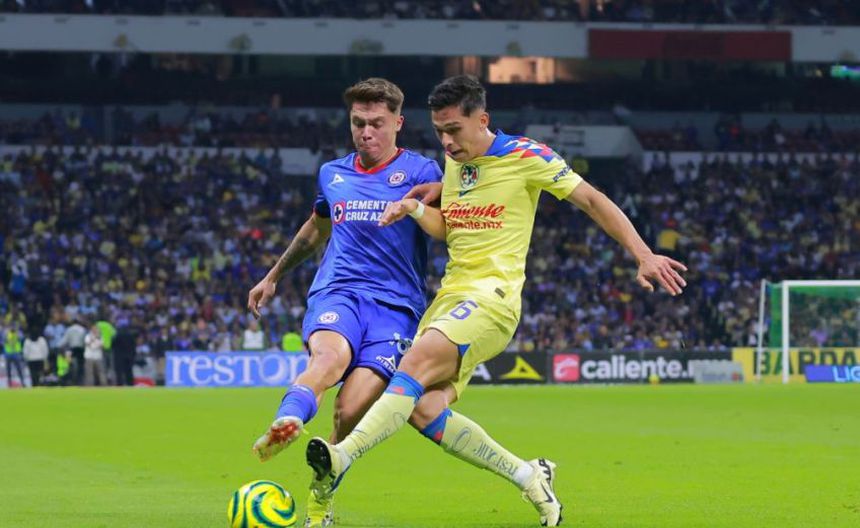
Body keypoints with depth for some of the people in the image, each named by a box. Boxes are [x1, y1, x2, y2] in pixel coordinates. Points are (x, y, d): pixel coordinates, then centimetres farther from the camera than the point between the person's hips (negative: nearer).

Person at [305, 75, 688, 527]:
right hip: (450, 294, 8)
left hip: (492, 295, -8)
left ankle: (342, 459, -41)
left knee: (416, 363, -29)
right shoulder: (453, 163, 15)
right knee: (424, 411, -7)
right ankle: (530, 477, 7)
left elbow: (592, 201, -1)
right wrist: (413, 209, 2)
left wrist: (644, 257, -7)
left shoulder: (525, 156, -5)